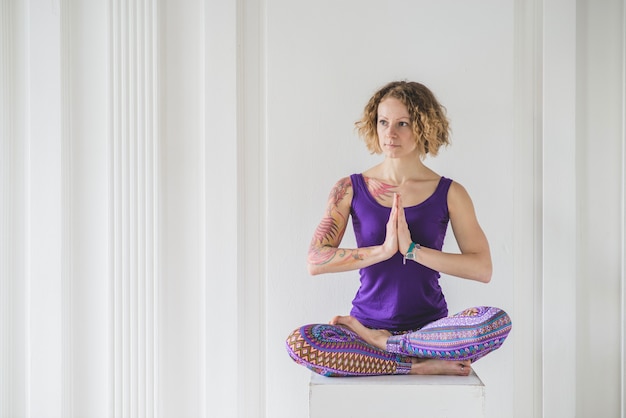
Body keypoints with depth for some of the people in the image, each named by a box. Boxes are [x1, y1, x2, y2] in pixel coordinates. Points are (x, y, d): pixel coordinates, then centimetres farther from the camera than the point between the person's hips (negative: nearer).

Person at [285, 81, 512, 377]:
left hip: (430, 327, 0)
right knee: (298, 342, -29)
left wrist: (412, 249, -18)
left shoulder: (449, 193, 2)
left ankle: (380, 342, -15)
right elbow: (315, 261, -8)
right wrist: (383, 250, -19)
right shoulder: (351, 189, 3)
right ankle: (421, 365, -20)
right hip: (367, 321, 0)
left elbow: (482, 269, -8)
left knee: (498, 321, -29)